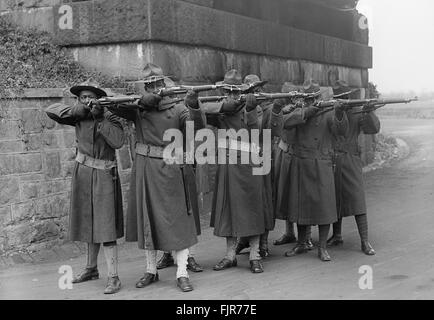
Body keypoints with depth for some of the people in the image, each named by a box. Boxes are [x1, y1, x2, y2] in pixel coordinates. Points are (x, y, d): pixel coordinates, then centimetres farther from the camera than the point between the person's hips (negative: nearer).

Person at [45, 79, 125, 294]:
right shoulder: (79, 116, 2)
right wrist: (78, 109, -14)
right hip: (83, 173, 5)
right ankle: (91, 269, 31)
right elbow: (51, 110, -1)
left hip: (103, 175, -5)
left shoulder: (110, 117, -9)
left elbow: (118, 141, -24)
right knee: (90, 223, 16)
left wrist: (99, 118, -22)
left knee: (106, 226, -10)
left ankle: (113, 277, -8)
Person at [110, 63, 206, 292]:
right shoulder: (139, 109, 6)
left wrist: (193, 107, -30)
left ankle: (182, 273, 4)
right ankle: (151, 270, 24)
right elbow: (115, 105, -7)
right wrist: (142, 100, -17)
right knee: (147, 220, 10)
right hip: (145, 170, 2)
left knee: (179, 221, -3)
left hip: (171, 171, -2)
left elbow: (197, 126, -11)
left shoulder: (177, 108, 1)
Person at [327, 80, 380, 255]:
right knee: (334, 199, 10)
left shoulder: (357, 113, 4)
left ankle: (365, 241, -5)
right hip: (331, 161, 2)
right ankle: (337, 236, 24)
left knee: (357, 200, -7)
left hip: (351, 160, -2)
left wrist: (369, 112, -23)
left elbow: (373, 129, -6)